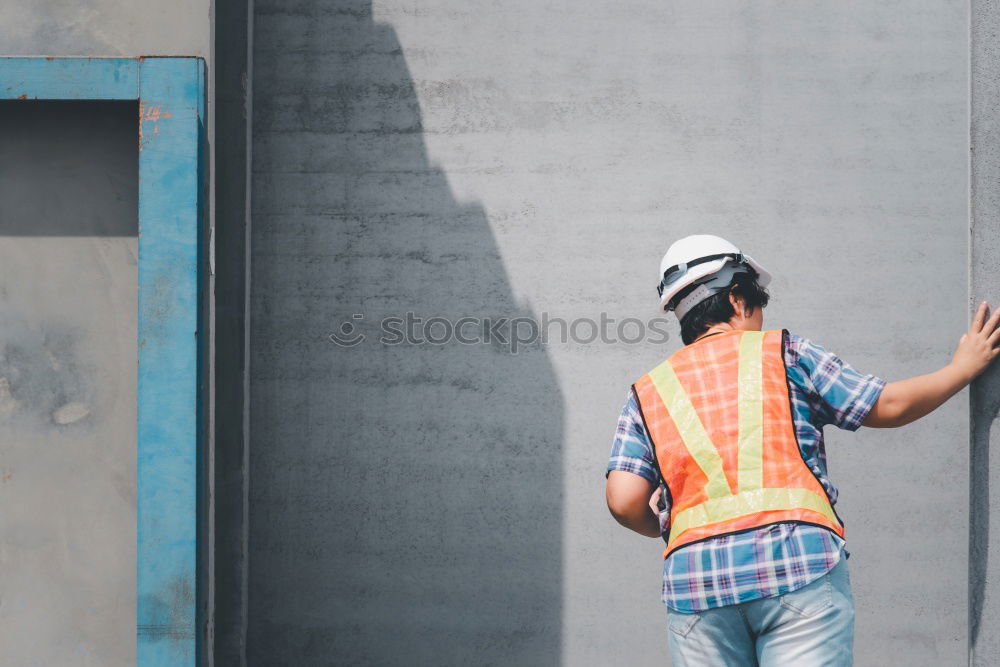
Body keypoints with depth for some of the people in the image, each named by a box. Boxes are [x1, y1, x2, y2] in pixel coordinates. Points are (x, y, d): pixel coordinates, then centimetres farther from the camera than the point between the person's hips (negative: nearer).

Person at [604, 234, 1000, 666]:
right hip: (800, 557, -2)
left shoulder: (646, 393, 17)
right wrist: (962, 368, 30)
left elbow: (624, 500, 3)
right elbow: (887, 406, 16)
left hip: (694, 580, 2)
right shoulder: (784, 353, 12)